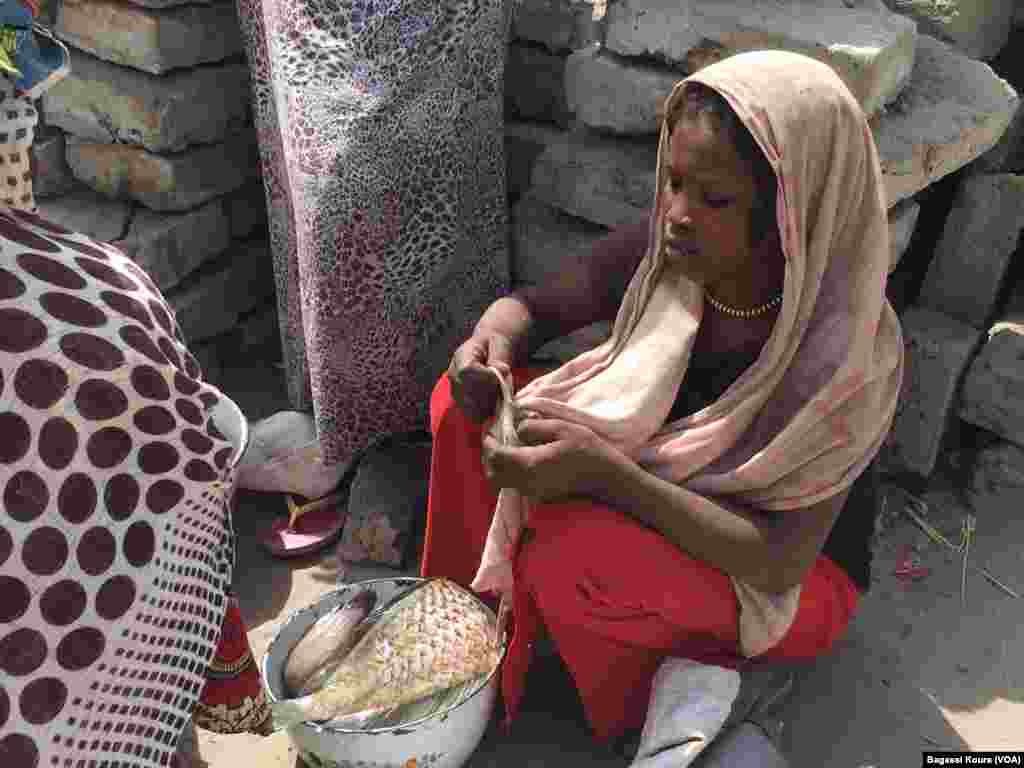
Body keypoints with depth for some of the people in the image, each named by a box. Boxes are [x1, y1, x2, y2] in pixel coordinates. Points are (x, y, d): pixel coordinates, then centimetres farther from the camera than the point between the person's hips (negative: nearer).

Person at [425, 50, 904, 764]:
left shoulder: (848, 348, -29)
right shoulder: (664, 250, -15)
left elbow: (778, 560, -29)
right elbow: (531, 306, -2)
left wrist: (603, 469, -39)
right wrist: (490, 345, -27)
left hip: (796, 578, -4)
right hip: (654, 494, 5)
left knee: (576, 562, -35)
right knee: (468, 405, -12)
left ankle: (677, 670, -2)